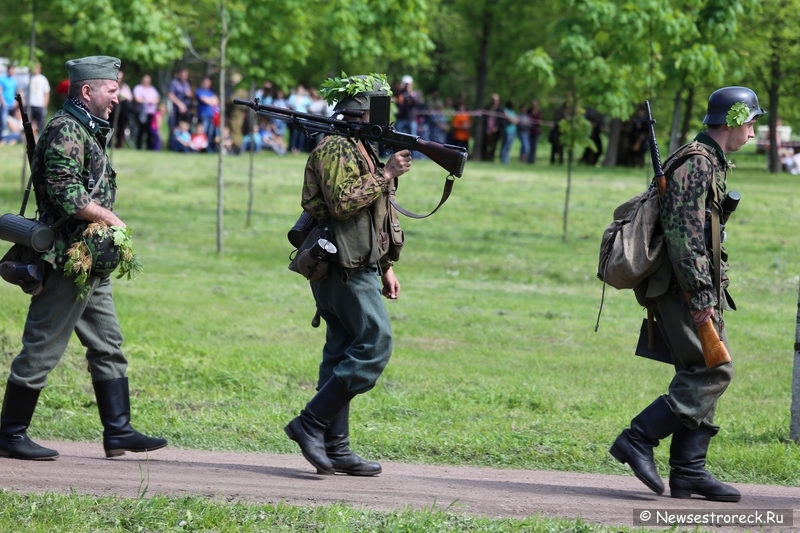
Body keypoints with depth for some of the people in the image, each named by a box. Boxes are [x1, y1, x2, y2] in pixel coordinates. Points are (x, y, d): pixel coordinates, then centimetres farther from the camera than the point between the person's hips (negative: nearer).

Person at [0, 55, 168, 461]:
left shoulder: (88, 131, 17)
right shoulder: (65, 131, -15)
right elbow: (67, 196, -23)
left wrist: (106, 222, 7)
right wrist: (111, 220, -12)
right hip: (67, 260, -10)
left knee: (108, 347, 11)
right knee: (41, 349, -3)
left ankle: (118, 432, 14)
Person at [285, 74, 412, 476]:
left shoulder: (361, 149, 21)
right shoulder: (335, 147, -11)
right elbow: (343, 203, -24)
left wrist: (386, 269, 23)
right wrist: (386, 176, -18)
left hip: (358, 267, 10)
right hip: (344, 266, -10)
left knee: (344, 352, 8)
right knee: (375, 344, -15)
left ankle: (334, 447, 8)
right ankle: (311, 423, -13)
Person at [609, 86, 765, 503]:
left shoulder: (711, 162, 19)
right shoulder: (697, 162, -13)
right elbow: (685, 232, -22)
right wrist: (700, 295, -25)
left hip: (693, 287, 10)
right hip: (682, 285, -10)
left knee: (700, 375, 8)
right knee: (712, 371, -12)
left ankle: (689, 471, 8)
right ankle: (638, 441, -11)